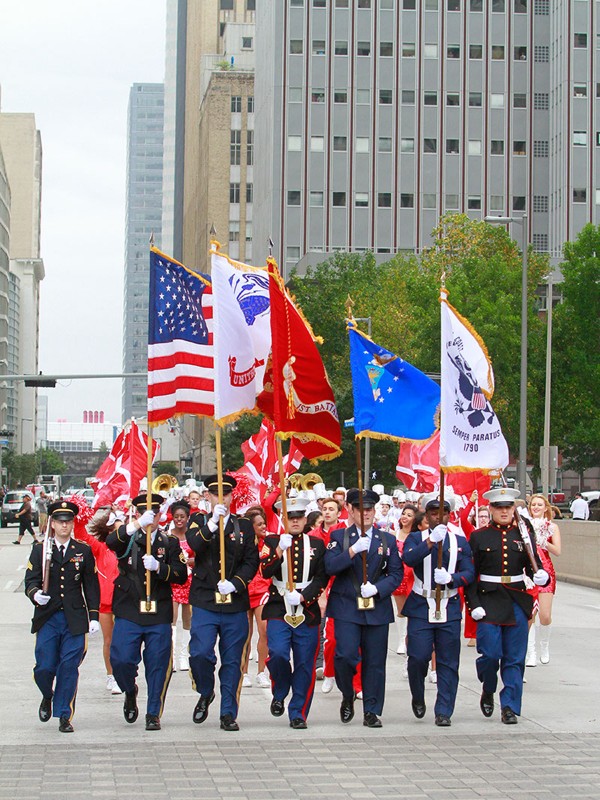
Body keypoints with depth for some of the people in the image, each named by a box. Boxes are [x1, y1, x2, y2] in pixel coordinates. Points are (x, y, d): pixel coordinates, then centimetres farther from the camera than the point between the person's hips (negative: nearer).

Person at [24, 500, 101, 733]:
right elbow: (30, 580, 2)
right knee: (44, 668, -2)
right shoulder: (40, 550, 7)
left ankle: (64, 715, 6)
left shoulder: (83, 551, 8)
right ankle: (47, 696, 30)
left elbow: (91, 586, 8)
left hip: (75, 619, 0)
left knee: (69, 668, -3)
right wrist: (35, 594, -21)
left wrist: (93, 616, 1)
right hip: (47, 618, 0)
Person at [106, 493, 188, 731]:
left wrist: (158, 567, -19)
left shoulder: (169, 542, 10)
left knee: (158, 665, -1)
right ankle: (130, 692, 23)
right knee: (121, 660, -8)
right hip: (128, 613, -1)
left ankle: (153, 714, 11)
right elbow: (111, 541, -18)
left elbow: (181, 575, -1)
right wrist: (137, 524, -33)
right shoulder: (127, 538, 7)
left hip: (159, 615, 1)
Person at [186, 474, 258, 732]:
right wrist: (212, 523, -29)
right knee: (200, 653, -11)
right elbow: (195, 545, -15)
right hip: (204, 601, -1)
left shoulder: (244, 525, 9)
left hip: (235, 603, 1)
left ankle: (228, 713, 10)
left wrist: (234, 583, -12)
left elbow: (251, 561, 3)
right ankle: (205, 694, 17)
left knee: (232, 660, 3)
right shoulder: (199, 522, 6)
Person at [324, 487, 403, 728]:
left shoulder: (387, 540, 11)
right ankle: (347, 696, 13)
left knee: (375, 661, 3)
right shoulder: (338, 537, 5)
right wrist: (353, 550, -22)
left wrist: (377, 588, -10)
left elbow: (396, 574, 7)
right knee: (345, 655, -14)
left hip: (378, 608, 2)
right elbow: (330, 567, -10)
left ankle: (371, 711, 12)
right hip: (346, 607, -2)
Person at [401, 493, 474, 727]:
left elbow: (469, 573, 3)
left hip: (450, 609, 2)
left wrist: (450, 578, -17)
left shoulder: (460, 542, 11)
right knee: (418, 657, -6)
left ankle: (443, 711, 5)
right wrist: (432, 540, -30)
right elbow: (409, 559, -18)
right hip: (421, 608, -2)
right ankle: (418, 698, 21)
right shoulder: (416, 538, 4)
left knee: (448, 663, 0)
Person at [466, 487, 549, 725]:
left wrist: (540, 577, -17)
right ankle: (488, 691, 21)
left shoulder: (524, 536, 7)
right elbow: (470, 574, 1)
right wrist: (474, 605, -9)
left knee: (514, 658, 1)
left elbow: (533, 568, 6)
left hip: (517, 603, 2)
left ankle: (509, 707, 8)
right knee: (490, 654, -7)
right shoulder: (479, 537, 2)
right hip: (489, 601, -2)